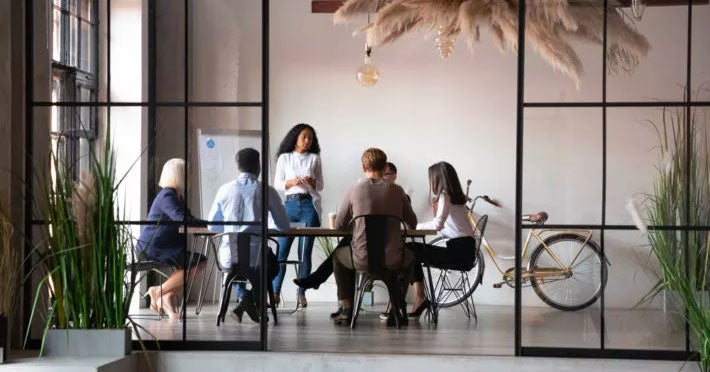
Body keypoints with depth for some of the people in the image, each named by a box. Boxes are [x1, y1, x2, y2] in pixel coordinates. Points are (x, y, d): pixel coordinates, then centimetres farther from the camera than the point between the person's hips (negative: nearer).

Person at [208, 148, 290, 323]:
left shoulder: (224, 190, 1)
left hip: (230, 257, 1)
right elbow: (284, 226, 6)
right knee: (272, 264, 35)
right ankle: (256, 301, 14)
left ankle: (243, 296, 14)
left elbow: (212, 227, 12)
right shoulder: (267, 191, -4)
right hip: (257, 257, -1)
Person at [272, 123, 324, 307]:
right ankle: (275, 291, -1)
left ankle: (302, 293, 2)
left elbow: (320, 185, 11)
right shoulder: (284, 158, 9)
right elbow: (277, 184, 6)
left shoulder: (314, 159, 11)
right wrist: (292, 182, -12)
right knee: (282, 249, -5)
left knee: (305, 252, -2)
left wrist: (312, 182, -10)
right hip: (290, 204, 0)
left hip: (309, 204, 0)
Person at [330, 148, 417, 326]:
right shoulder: (397, 191, 1)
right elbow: (412, 223, 12)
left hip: (361, 260, -1)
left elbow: (339, 226, 6)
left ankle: (347, 309, 28)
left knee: (338, 255, 33)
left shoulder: (355, 190, -2)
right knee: (409, 257, 36)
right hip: (393, 261, 1)